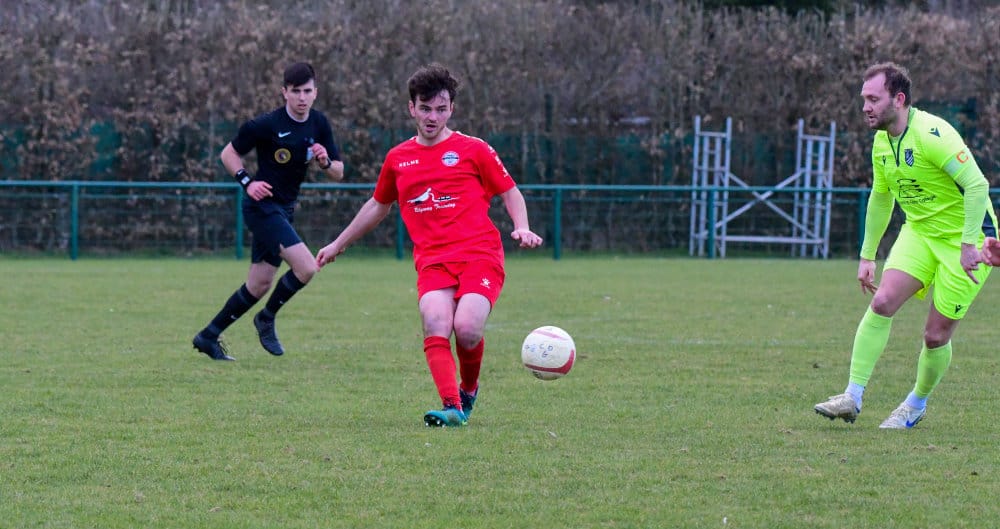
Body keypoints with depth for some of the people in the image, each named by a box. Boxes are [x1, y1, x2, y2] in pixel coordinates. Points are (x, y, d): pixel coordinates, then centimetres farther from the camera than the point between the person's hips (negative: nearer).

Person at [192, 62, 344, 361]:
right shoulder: (267, 125, -14)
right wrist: (247, 182, -17)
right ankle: (267, 319, 2)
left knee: (259, 285, 10)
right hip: (263, 206, -7)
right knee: (306, 267, -20)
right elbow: (229, 153, -3)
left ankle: (208, 336, 22)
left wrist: (325, 162, -15)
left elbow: (338, 173, 7)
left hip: (284, 210, 7)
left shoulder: (319, 125, 4)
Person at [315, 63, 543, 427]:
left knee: (466, 328, -22)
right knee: (436, 325, -25)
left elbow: (510, 192, 13)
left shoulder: (474, 150, 7)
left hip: (479, 254, -3)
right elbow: (378, 205, 32)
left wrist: (522, 228, -6)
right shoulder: (398, 159, 17)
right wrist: (339, 244, 38)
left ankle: (469, 388, 8)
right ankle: (451, 407, -30)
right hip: (432, 260, 3)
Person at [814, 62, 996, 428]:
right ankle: (852, 397, -13)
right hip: (919, 231, 7)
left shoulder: (931, 134, -25)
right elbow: (880, 198, 17)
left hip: (965, 236, -7)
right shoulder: (882, 142, 2)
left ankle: (916, 405, 22)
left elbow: (977, 185, -28)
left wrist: (969, 245, -30)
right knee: (882, 302, -14)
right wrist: (867, 256, 17)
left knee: (936, 335, -3)